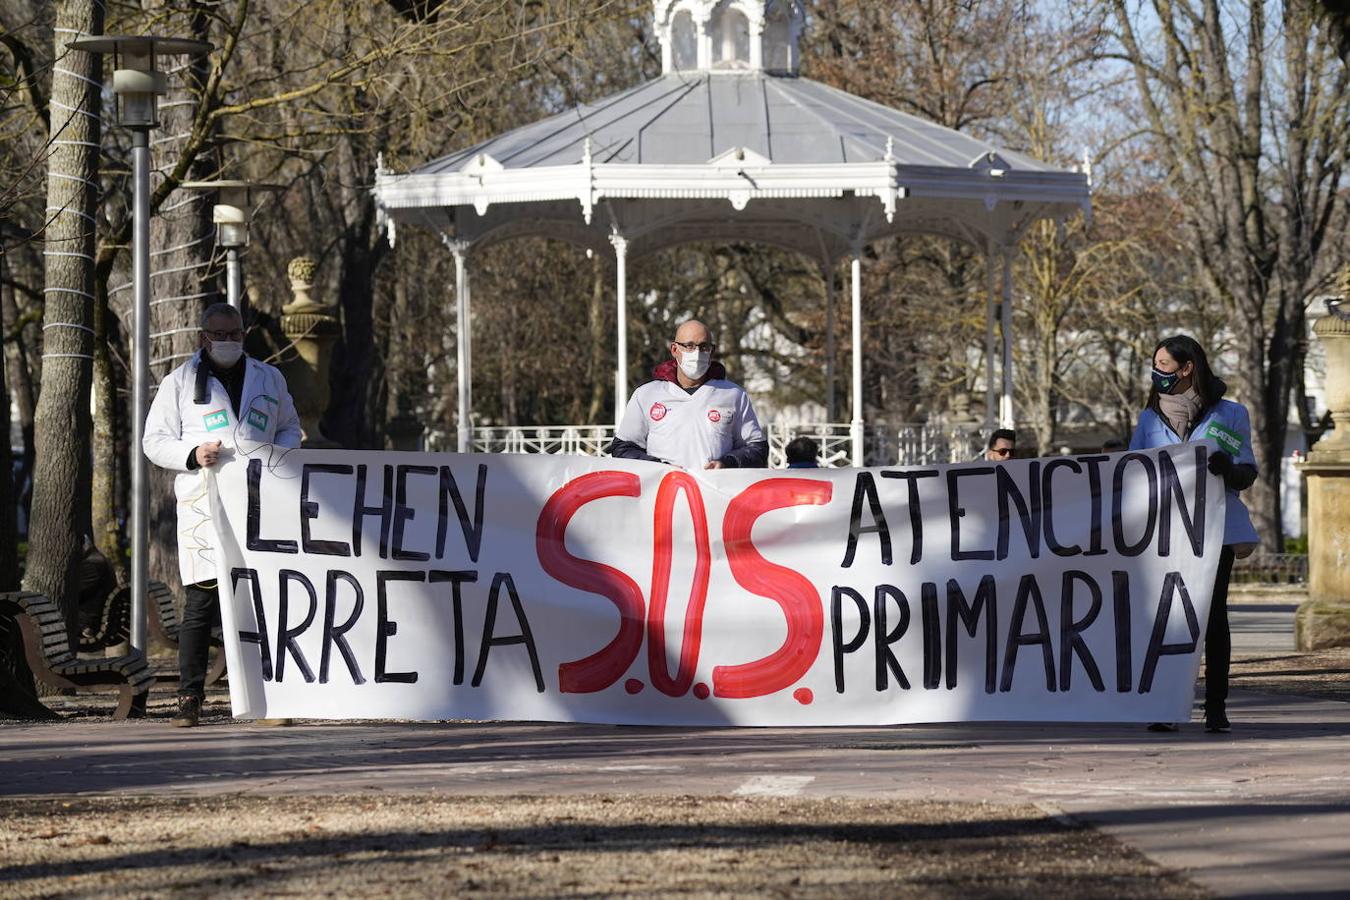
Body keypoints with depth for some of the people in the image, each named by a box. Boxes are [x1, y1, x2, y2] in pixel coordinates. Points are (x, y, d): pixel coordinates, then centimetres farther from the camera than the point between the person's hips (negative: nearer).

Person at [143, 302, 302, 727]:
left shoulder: (268, 379, 17)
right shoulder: (180, 382, 9)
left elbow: (289, 429, 25)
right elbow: (154, 440, 7)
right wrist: (193, 455, -13)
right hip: (204, 503, -3)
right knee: (203, 598, -8)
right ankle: (189, 696, -4)